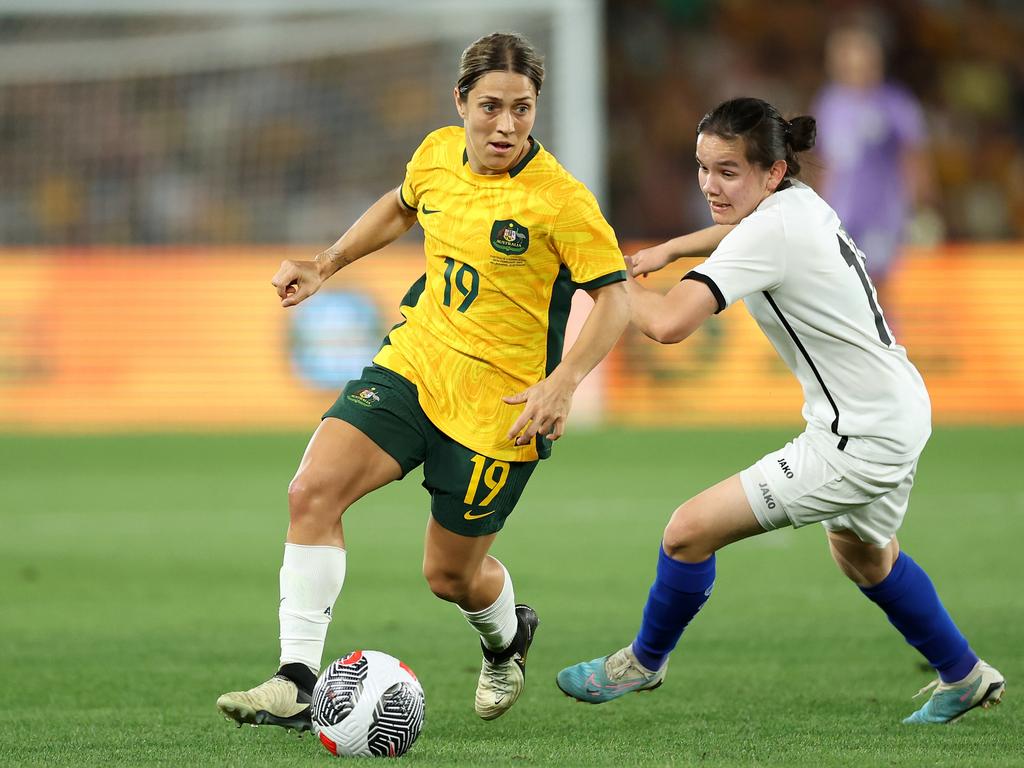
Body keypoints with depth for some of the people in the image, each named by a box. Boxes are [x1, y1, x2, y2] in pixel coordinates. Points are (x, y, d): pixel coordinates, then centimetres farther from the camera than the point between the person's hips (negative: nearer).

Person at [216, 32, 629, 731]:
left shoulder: (560, 199, -19)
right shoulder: (438, 154, -1)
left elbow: (615, 296, -15)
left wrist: (562, 384, -27)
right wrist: (326, 266, 17)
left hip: (498, 403, -5)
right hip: (413, 363, 5)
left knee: (450, 574, 7)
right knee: (313, 492, -17)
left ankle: (509, 637, 46)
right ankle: (298, 683, -15)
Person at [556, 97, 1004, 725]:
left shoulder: (768, 234, -25)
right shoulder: (801, 202, 3)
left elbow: (668, 323, -36)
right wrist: (669, 249, 15)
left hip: (861, 445, -10)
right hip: (902, 414, 10)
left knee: (690, 531, -6)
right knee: (864, 555, 35)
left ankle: (644, 663, 18)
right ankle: (966, 679, 49)